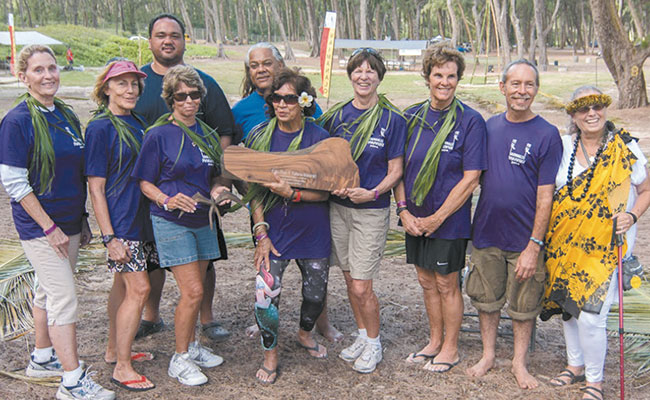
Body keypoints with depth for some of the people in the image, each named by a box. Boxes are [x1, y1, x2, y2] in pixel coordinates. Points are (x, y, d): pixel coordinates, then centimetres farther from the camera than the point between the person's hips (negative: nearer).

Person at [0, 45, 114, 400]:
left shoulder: (67, 116, 7)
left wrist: (82, 220, 14)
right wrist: (49, 227, -17)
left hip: (68, 221, 7)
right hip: (39, 225, -7)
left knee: (49, 293, 18)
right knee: (64, 299, -7)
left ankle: (42, 358, 34)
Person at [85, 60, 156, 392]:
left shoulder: (138, 123, 10)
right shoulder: (100, 128, -13)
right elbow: (96, 188, -15)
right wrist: (110, 237, -18)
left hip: (141, 216, 8)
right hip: (120, 221, -8)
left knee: (123, 285, 16)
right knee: (138, 288, -8)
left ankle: (114, 350, 30)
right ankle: (122, 368, 3)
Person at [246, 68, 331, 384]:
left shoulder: (319, 137, -6)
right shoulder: (260, 136, -2)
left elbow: (324, 192, -7)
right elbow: (254, 189, -1)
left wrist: (292, 194, -24)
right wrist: (261, 232, -9)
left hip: (313, 231, 0)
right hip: (274, 231, 0)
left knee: (316, 293, 13)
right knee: (265, 294, -10)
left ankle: (305, 333, 46)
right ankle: (270, 354, 15)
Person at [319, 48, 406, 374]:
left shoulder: (392, 119, -7)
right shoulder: (336, 115, 4)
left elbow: (395, 170, -5)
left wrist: (373, 192, -21)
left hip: (372, 210, -4)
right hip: (338, 207, 4)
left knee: (361, 287, -3)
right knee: (350, 279, 13)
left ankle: (373, 344, 19)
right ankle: (362, 335, 33)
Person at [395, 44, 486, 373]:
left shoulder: (470, 121, -12)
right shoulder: (412, 117, 2)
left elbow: (471, 178, -15)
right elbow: (398, 168, 6)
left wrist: (437, 218, -15)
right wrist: (403, 210, -5)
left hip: (449, 220, -5)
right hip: (415, 218, 5)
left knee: (446, 284, 7)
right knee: (427, 281, 16)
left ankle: (450, 348, 26)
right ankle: (434, 341, 34)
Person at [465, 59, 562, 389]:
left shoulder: (547, 135, -11)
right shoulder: (490, 126, 3)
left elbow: (545, 196, -12)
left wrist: (534, 246, -15)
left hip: (524, 238, -3)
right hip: (486, 233, 4)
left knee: (523, 305, 11)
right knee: (486, 299, 15)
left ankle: (519, 363, 29)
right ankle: (488, 355, 34)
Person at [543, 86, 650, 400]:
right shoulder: (562, 146, 2)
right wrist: (542, 235, 2)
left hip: (605, 245, -4)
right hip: (565, 244, 4)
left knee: (591, 315, -9)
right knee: (568, 306, 14)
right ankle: (575, 365, 37)